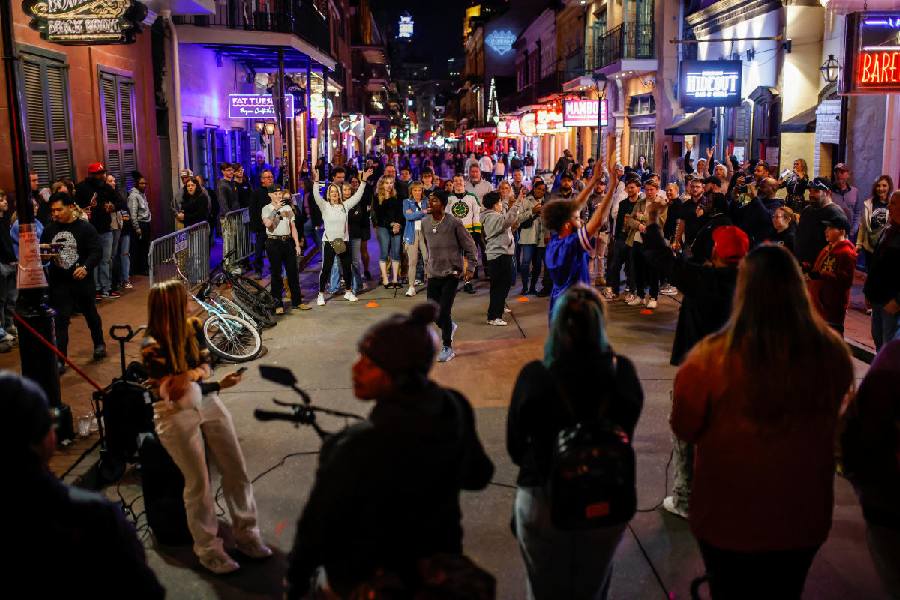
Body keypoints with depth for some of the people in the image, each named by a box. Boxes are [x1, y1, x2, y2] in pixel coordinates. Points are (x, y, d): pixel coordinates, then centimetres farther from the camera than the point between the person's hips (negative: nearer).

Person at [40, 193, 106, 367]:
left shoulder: (85, 228, -9)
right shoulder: (49, 229, 3)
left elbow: (97, 251, -16)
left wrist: (86, 267, -32)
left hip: (82, 280, -2)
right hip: (59, 282, 2)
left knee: (91, 314, 17)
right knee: (60, 320, -1)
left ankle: (99, 344, 42)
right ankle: (59, 360, 1)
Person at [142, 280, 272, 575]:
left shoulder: (194, 327, 2)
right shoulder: (152, 347, -14)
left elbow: (206, 365, 8)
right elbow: (175, 393, -15)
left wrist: (190, 374, -14)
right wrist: (219, 385, -21)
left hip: (207, 402, 5)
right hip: (175, 414, -5)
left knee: (236, 470, 0)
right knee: (198, 482, -7)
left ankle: (246, 533, 14)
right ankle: (208, 548, 10)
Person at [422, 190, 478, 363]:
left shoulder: (454, 223, -12)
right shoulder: (425, 222, 3)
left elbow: (469, 245, -5)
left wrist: (470, 267, -9)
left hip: (451, 273, -5)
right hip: (433, 274, 5)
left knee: (444, 311, -11)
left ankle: (447, 348, 7)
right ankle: (449, 327, 40)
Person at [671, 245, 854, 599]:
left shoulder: (712, 359, -28)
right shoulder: (833, 353, -18)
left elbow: (684, 429, -10)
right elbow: (832, 413, 2)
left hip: (728, 518, -2)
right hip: (804, 517, 3)